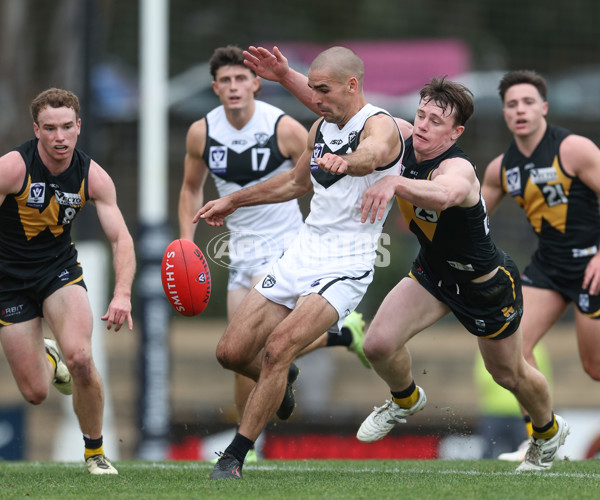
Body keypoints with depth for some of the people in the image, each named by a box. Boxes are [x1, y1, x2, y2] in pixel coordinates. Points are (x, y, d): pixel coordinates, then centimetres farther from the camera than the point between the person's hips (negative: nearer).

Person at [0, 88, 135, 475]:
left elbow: (121, 238, -10)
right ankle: (46, 357, 39)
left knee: (80, 358, -25)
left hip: (59, 268, 2)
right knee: (36, 393, -2)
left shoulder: (93, 177, -10)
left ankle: (95, 451, -1)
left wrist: (122, 294, -27)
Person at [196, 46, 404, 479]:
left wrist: (347, 161, -62)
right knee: (232, 352, 2)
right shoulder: (321, 127, 12)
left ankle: (234, 457, -17)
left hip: (345, 267, -8)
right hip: (301, 256, 8)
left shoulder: (380, 125, -13)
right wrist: (234, 201, 35)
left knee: (279, 346, -26)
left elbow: (371, 155, -39)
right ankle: (280, 382, 37)